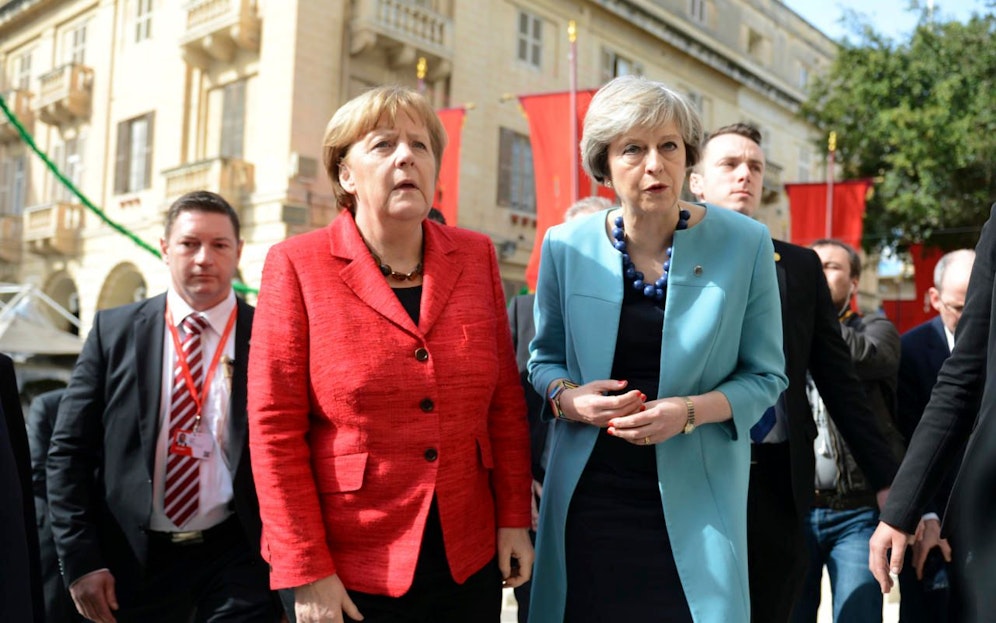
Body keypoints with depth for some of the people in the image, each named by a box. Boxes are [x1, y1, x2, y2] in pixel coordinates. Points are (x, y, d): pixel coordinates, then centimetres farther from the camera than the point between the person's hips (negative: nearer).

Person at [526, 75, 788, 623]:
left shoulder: (744, 244, -6)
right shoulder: (567, 247, -2)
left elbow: (764, 375, 0)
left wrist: (691, 411, -17)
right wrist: (567, 397, -11)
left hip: (694, 499, -1)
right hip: (589, 497, 2)